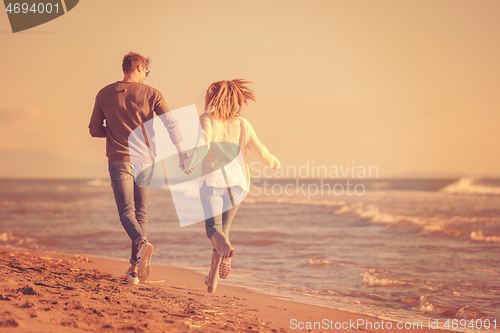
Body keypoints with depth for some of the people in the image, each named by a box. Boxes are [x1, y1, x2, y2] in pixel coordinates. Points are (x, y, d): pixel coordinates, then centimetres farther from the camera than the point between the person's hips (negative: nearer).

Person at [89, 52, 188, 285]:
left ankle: (142, 243, -34)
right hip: (144, 160, 1)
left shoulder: (105, 94, 4)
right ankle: (135, 268, 11)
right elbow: (171, 124, -10)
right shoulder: (151, 93, 1)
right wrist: (182, 154, -10)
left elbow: (95, 130, 8)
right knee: (140, 212, 11)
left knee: (127, 212, -3)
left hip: (119, 160, -1)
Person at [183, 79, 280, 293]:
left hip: (212, 181, -4)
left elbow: (202, 146, -20)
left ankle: (225, 248, -42)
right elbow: (260, 152, 5)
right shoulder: (242, 124, 6)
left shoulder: (206, 119, -3)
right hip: (237, 181, 4)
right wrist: (273, 162, 26)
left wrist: (188, 165, -5)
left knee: (213, 228, -7)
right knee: (223, 227, 16)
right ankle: (213, 279, 17)